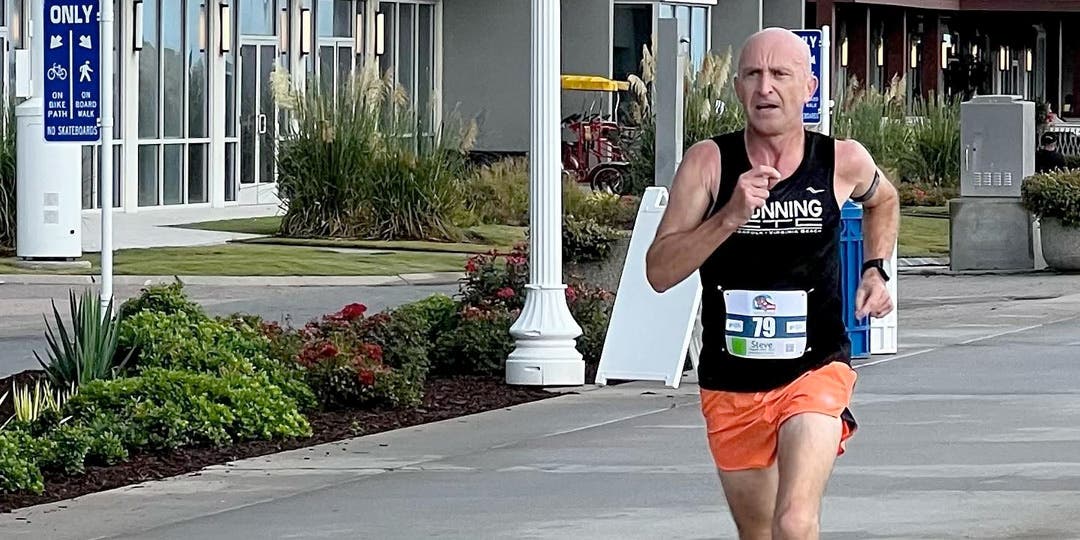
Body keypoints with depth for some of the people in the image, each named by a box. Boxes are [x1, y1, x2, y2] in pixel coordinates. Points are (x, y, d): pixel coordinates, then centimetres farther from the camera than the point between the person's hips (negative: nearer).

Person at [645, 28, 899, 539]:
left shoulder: (844, 162, -5)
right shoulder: (708, 162, -8)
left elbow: (883, 200, 22)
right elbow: (659, 272, -15)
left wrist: (876, 270, 6)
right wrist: (731, 215, -26)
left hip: (815, 373, -2)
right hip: (729, 384, 2)